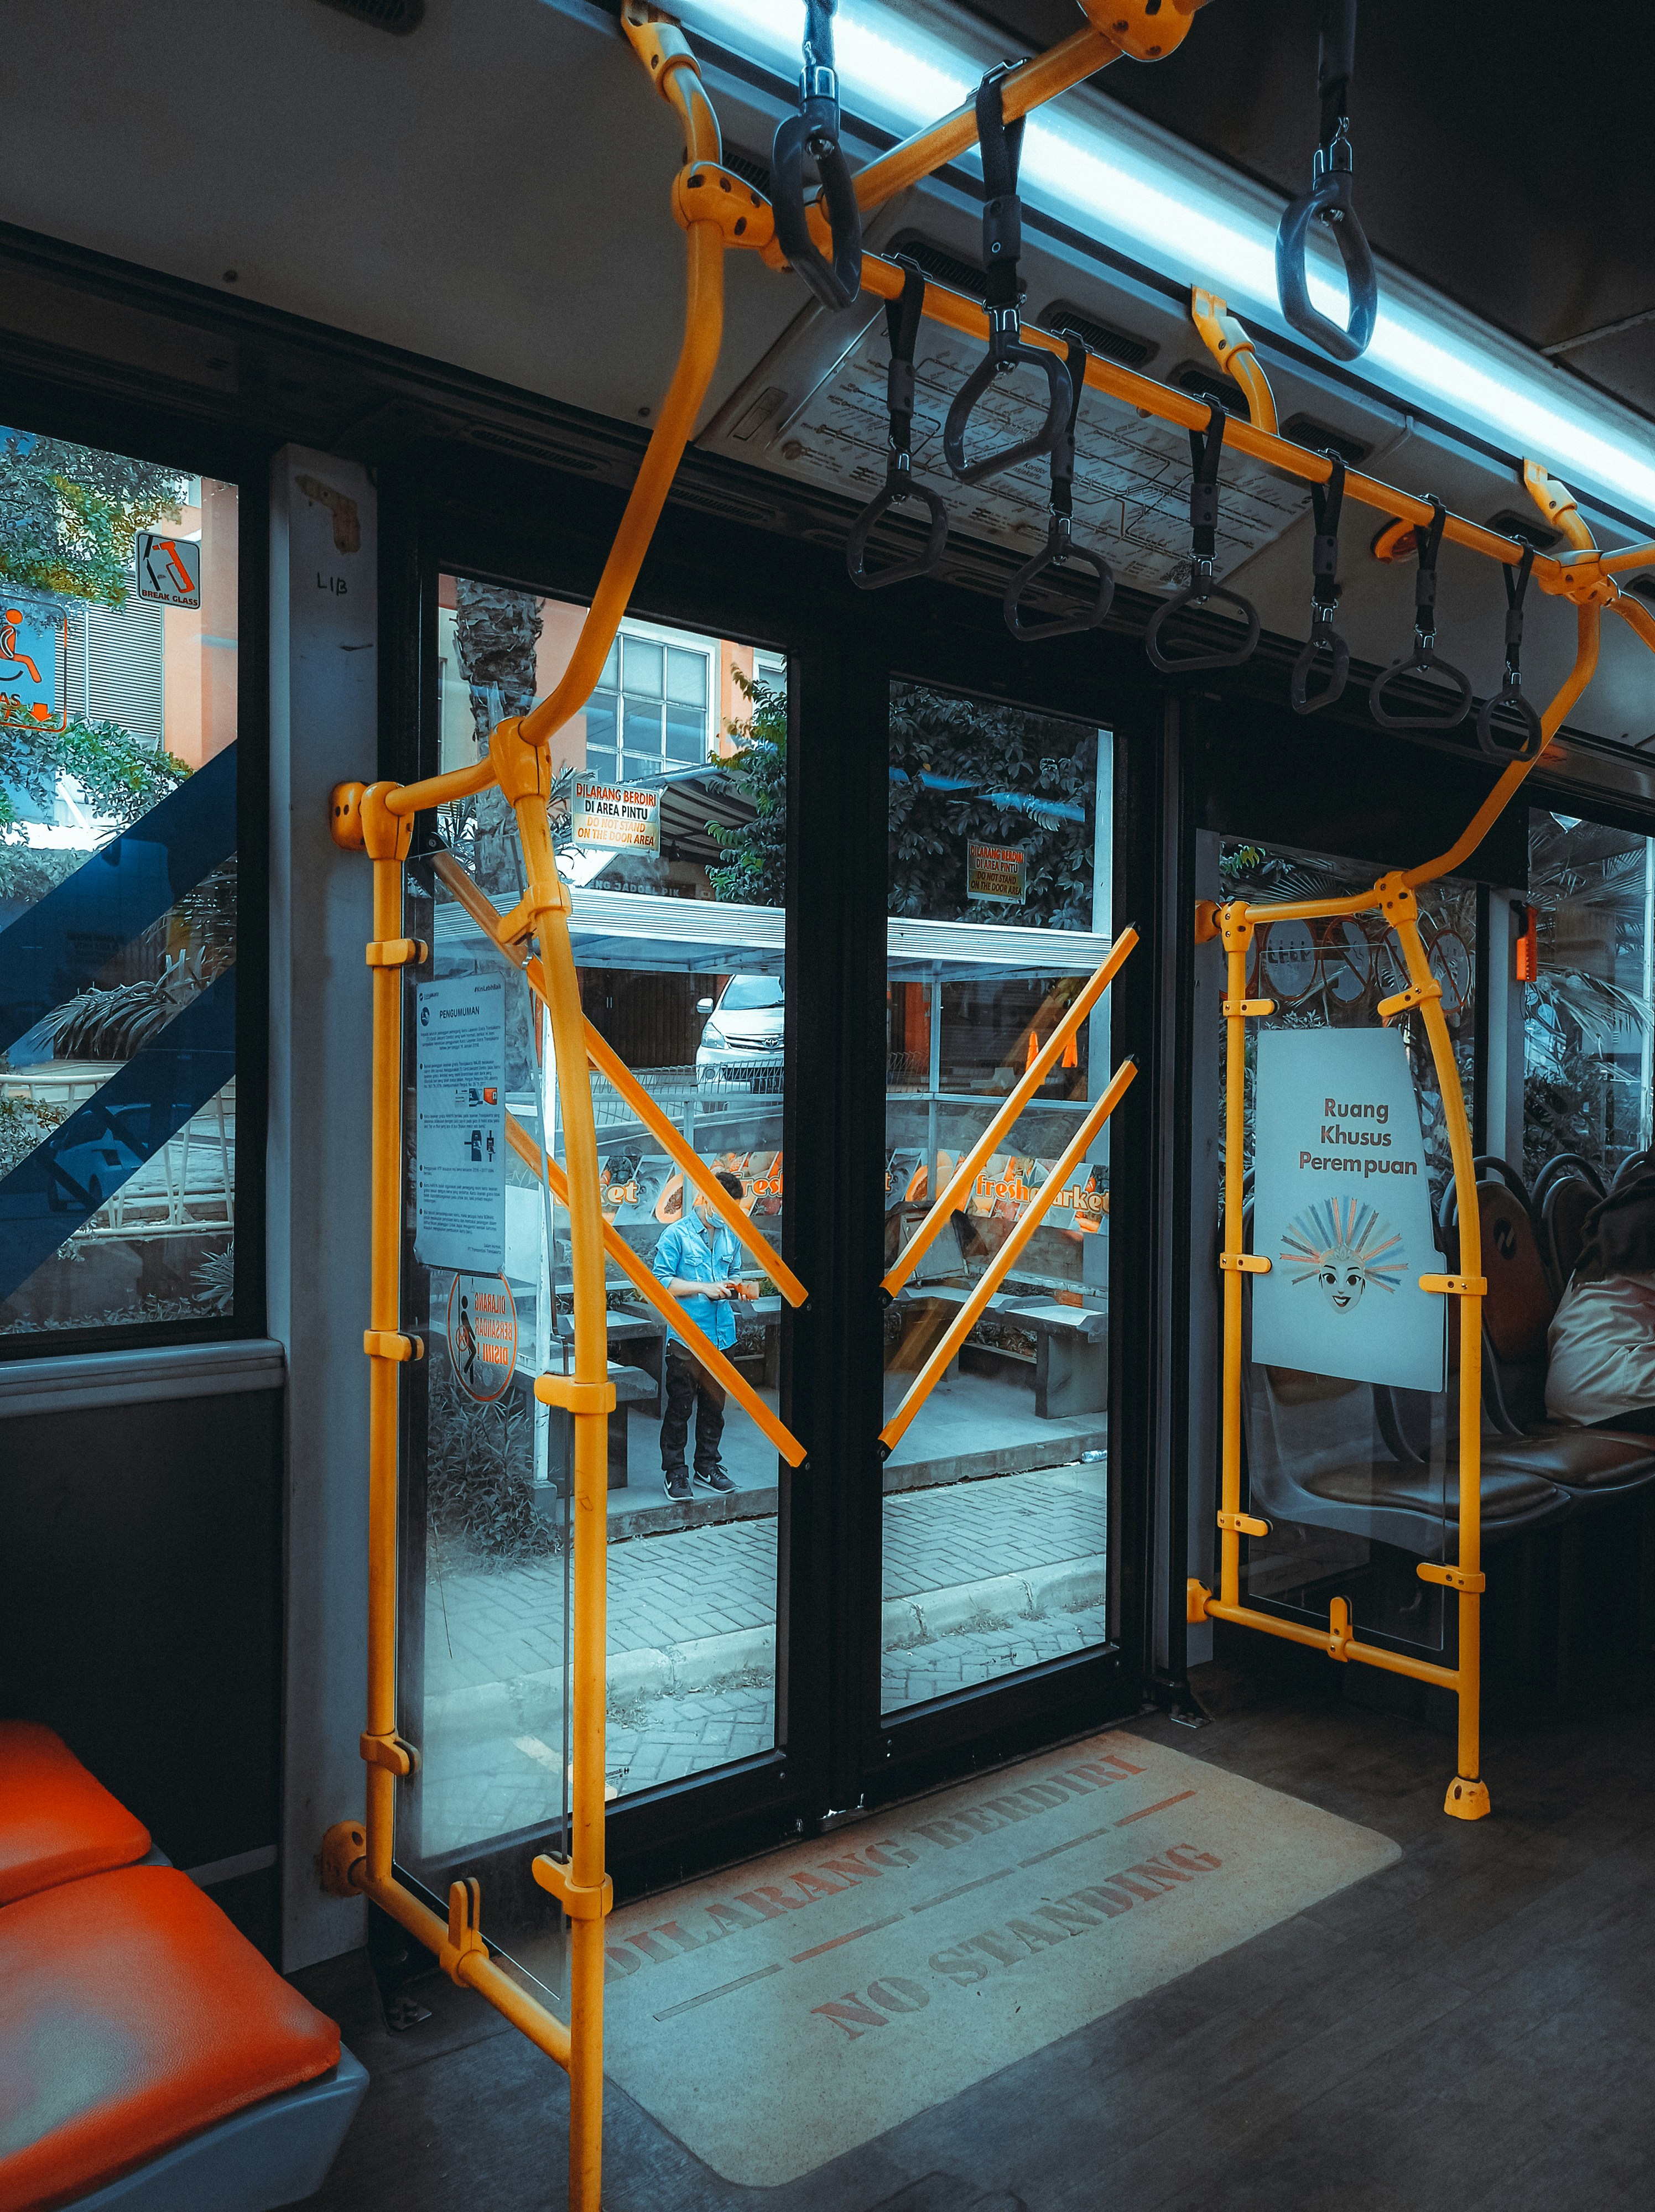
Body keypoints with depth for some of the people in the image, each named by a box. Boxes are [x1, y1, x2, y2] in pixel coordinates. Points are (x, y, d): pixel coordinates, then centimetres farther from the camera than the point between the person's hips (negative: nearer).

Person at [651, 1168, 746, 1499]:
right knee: (680, 1407, 0)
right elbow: (661, 1280, -10)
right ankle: (674, 1472, 11)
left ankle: (708, 1466, 26)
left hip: (721, 1335, 6)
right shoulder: (677, 1235, -7)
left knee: (714, 1406, 13)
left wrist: (733, 1285, 1)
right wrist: (704, 1288, -17)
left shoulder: (730, 1238, 12)